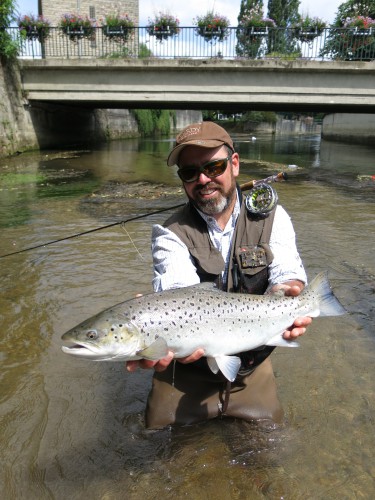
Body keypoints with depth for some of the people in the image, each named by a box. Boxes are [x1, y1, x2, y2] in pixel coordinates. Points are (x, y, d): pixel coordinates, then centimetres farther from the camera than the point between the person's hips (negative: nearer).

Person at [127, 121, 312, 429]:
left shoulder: (272, 218, -5)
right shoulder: (171, 233, -12)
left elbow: (288, 275, -19)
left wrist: (286, 294, -44)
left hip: (253, 372, 2)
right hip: (187, 372, -1)